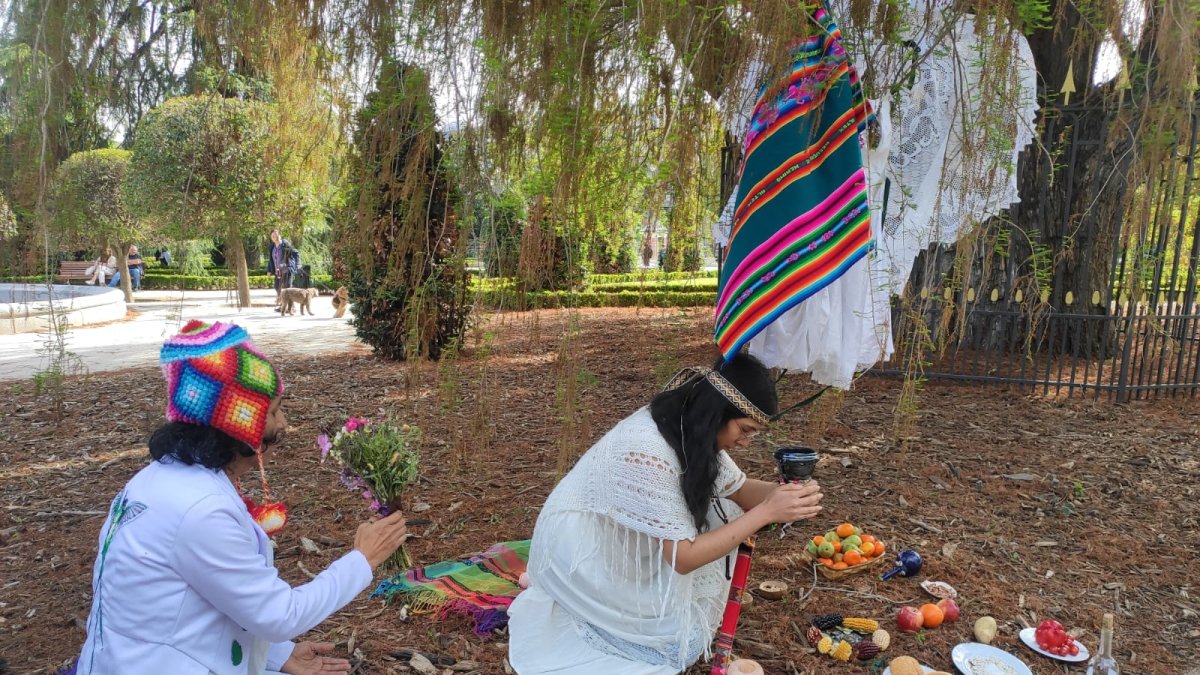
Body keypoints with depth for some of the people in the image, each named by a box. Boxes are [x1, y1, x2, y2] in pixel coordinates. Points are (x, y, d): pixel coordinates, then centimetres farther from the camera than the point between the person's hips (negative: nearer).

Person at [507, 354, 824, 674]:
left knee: (724, 513, -4)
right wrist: (766, 512, -30)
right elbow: (683, 557, -29)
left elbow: (738, 489, 4)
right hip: (578, 557, -8)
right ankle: (577, 610, 5)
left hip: (621, 543, 9)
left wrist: (785, 492, -18)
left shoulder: (693, 429, -8)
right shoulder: (647, 451, -35)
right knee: (685, 639, -12)